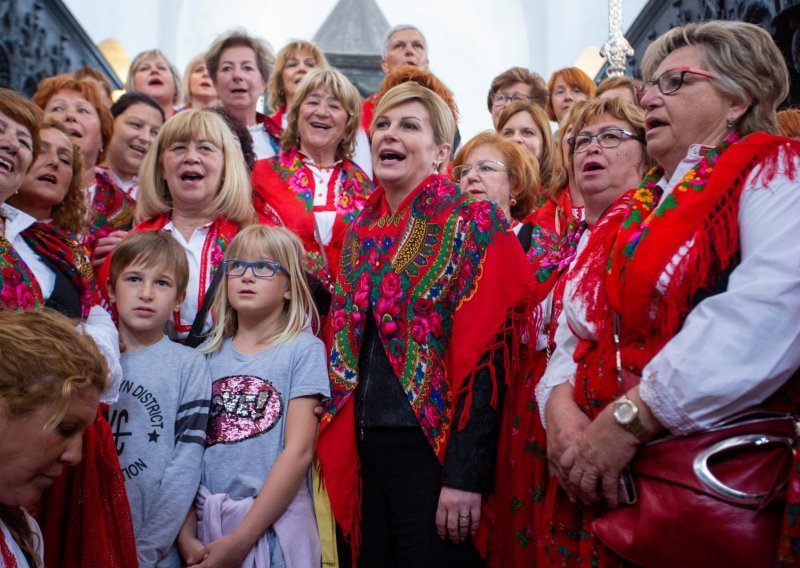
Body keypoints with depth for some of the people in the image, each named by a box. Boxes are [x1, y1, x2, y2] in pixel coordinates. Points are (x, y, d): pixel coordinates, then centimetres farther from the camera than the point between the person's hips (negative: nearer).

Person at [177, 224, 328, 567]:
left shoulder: (303, 349, -5)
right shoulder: (209, 354, 7)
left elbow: (299, 450, -12)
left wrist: (240, 539, -14)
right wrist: (185, 533, -7)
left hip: (273, 523, -3)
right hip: (203, 522, 3)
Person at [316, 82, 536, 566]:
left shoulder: (473, 225, -9)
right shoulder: (362, 233, 10)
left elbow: (485, 357, -15)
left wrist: (464, 475, -19)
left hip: (435, 446, -6)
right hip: (366, 444, 6)